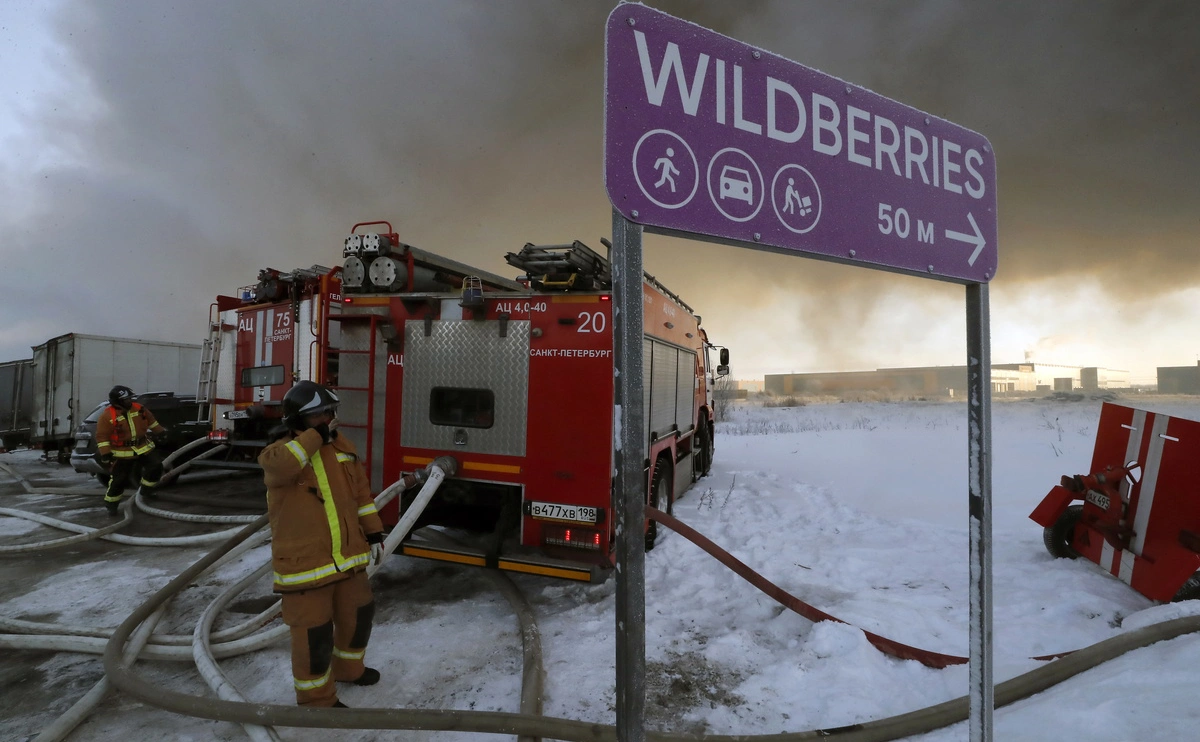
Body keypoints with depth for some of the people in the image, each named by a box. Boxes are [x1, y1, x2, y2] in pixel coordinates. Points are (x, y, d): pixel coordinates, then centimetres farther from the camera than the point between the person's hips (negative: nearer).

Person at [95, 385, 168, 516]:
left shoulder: (138, 408, -1)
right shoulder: (107, 416, -16)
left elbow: (150, 419, 17)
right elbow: (102, 436, -15)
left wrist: (160, 431, 22)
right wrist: (105, 454, -20)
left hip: (143, 447, 5)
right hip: (122, 453, -5)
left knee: (156, 466, 1)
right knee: (118, 480, -2)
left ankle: (145, 490, 21)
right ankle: (111, 504, 15)